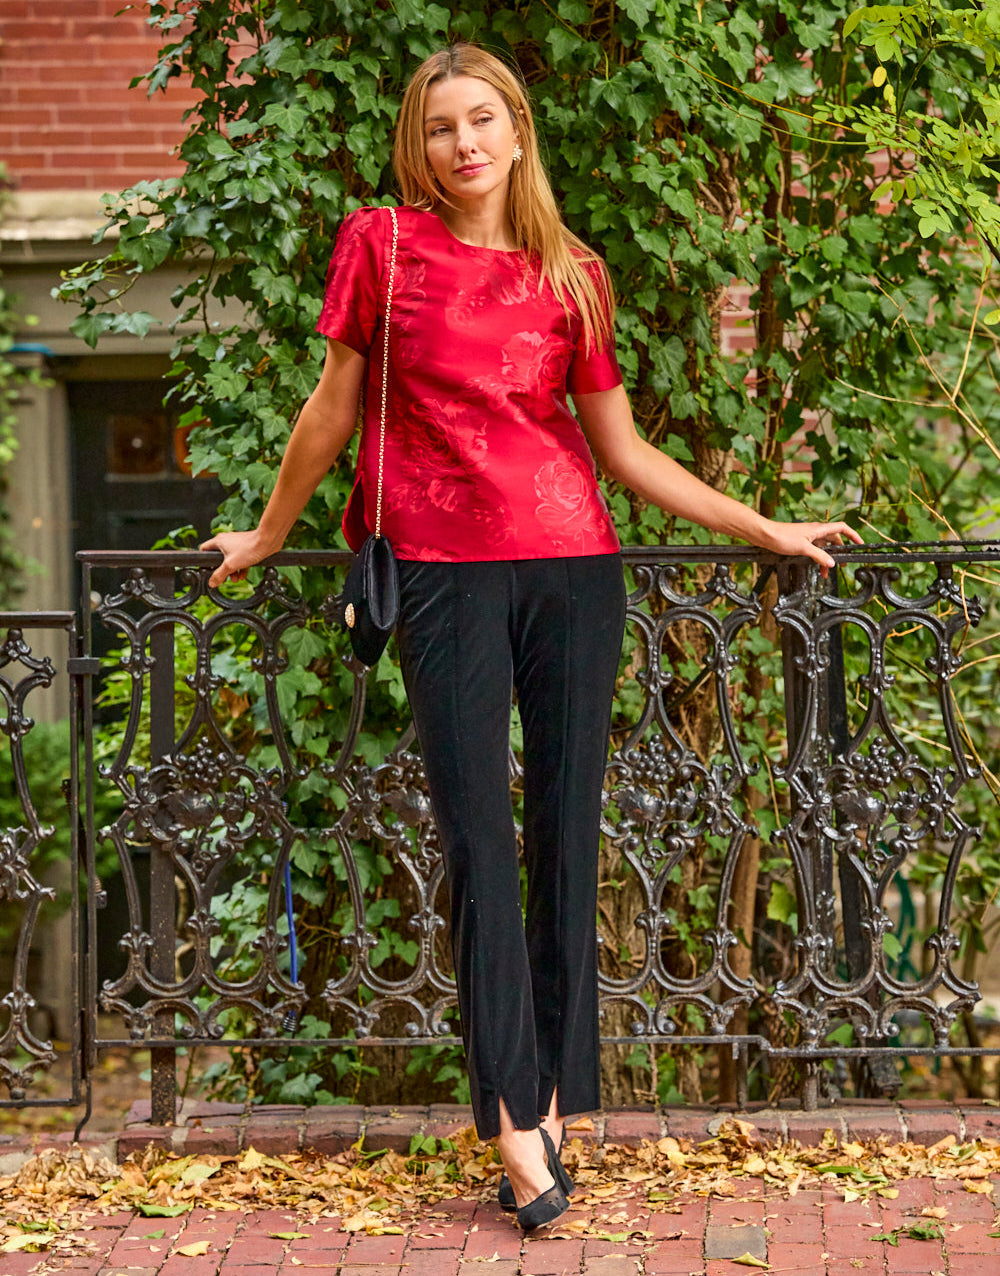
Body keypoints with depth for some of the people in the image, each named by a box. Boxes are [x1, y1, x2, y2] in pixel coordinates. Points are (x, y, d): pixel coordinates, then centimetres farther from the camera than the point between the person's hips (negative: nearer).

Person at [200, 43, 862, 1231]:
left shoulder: (572, 274, 9)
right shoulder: (381, 244, 4)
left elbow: (623, 450, 13)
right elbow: (333, 408, 12)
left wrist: (769, 529, 13)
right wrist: (266, 538, 19)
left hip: (571, 565, 2)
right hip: (445, 571, -2)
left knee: (566, 834, 2)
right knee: (479, 842, -5)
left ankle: (550, 1107, 9)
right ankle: (516, 1121, -4)